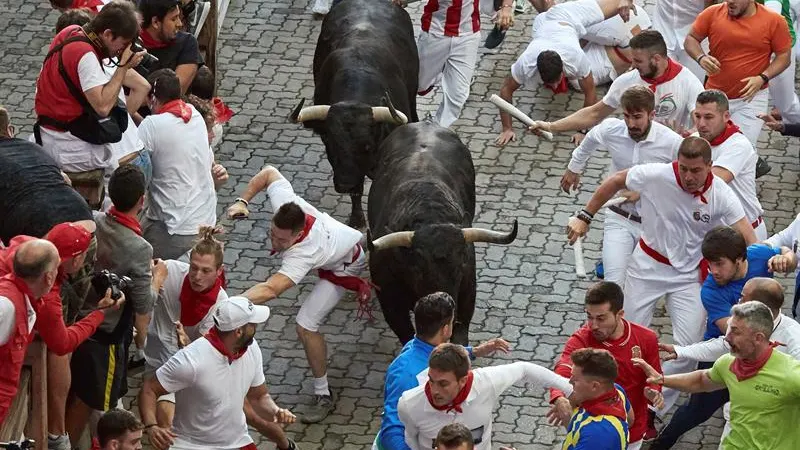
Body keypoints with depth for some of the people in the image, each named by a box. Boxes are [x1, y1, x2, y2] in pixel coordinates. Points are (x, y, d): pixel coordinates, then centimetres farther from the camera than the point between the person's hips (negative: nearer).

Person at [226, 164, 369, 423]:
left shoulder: (302, 254, -51)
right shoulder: (283, 202, -36)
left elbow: (270, 290, -63)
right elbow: (269, 173, -16)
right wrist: (242, 202, -22)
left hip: (345, 265, -8)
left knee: (306, 326, -18)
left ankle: (323, 396, -2)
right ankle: (359, 286, 78)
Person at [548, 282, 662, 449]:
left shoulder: (646, 339, -14)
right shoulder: (581, 340, -21)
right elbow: (563, 372, -39)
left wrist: (653, 392, -22)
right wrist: (559, 399, -61)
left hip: (633, 433, 2)